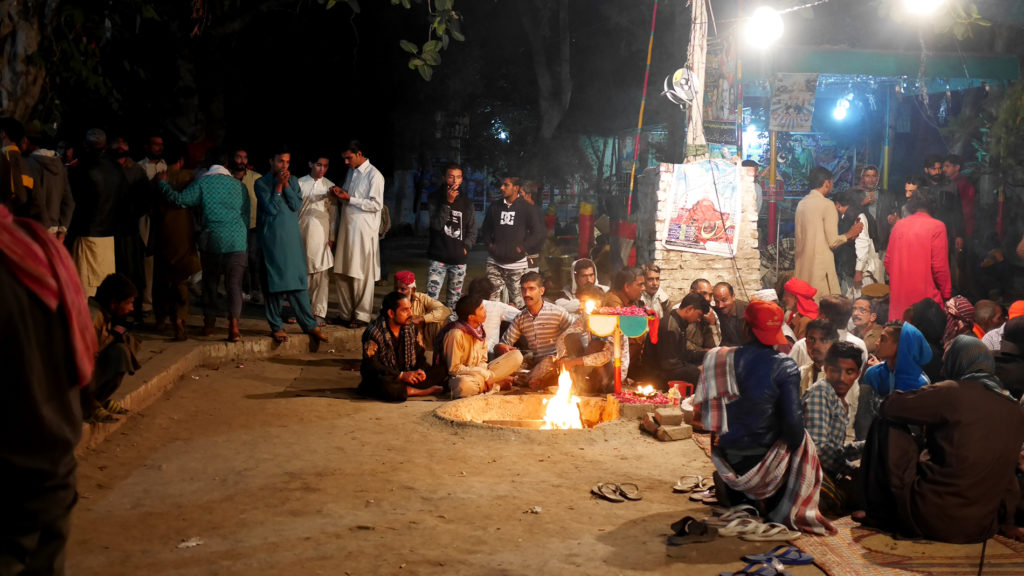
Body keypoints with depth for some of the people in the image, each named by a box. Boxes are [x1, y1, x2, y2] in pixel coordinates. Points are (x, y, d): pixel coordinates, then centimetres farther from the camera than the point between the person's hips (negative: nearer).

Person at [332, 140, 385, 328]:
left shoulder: (374, 175, -8)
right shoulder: (351, 172, 16)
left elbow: (376, 204, -14)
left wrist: (349, 198, -15)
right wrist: (340, 194, 2)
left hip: (364, 230, -7)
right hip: (347, 228, 7)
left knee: (362, 275, -3)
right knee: (341, 273, 8)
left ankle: (361, 316, 6)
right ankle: (345, 313, 18)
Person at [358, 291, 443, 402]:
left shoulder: (410, 328, 5)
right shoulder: (373, 332, -16)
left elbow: (419, 353, 13)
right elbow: (371, 364, -21)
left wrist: (420, 370, -10)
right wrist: (401, 375, -25)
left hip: (406, 375, 5)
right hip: (383, 376, -5)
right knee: (384, 384, -41)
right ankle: (421, 392, -23)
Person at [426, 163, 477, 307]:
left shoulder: (467, 203, 10)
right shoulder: (436, 199, 2)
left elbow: (472, 231, 12)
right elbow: (436, 224, -12)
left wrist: (466, 247, -5)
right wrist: (448, 203, -18)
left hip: (459, 260, 3)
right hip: (438, 258, -3)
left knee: (455, 299, 8)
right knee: (431, 297, -11)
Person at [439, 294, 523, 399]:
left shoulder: (480, 328, 5)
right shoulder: (456, 334, -18)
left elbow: (483, 361, 9)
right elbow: (454, 368, -17)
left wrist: (487, 375, -14)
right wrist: (485, 375, -18)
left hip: (480, 372, 8)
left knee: (517, 356, -7)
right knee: (464, 384, -45)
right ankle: (498, 383, -20)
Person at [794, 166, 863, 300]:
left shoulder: (802, 203, 11)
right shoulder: (827, 205, -10)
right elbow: (833, 242, -11)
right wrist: (850, 234, 8)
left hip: (802, 265, 8)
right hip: (820, 266, -8)